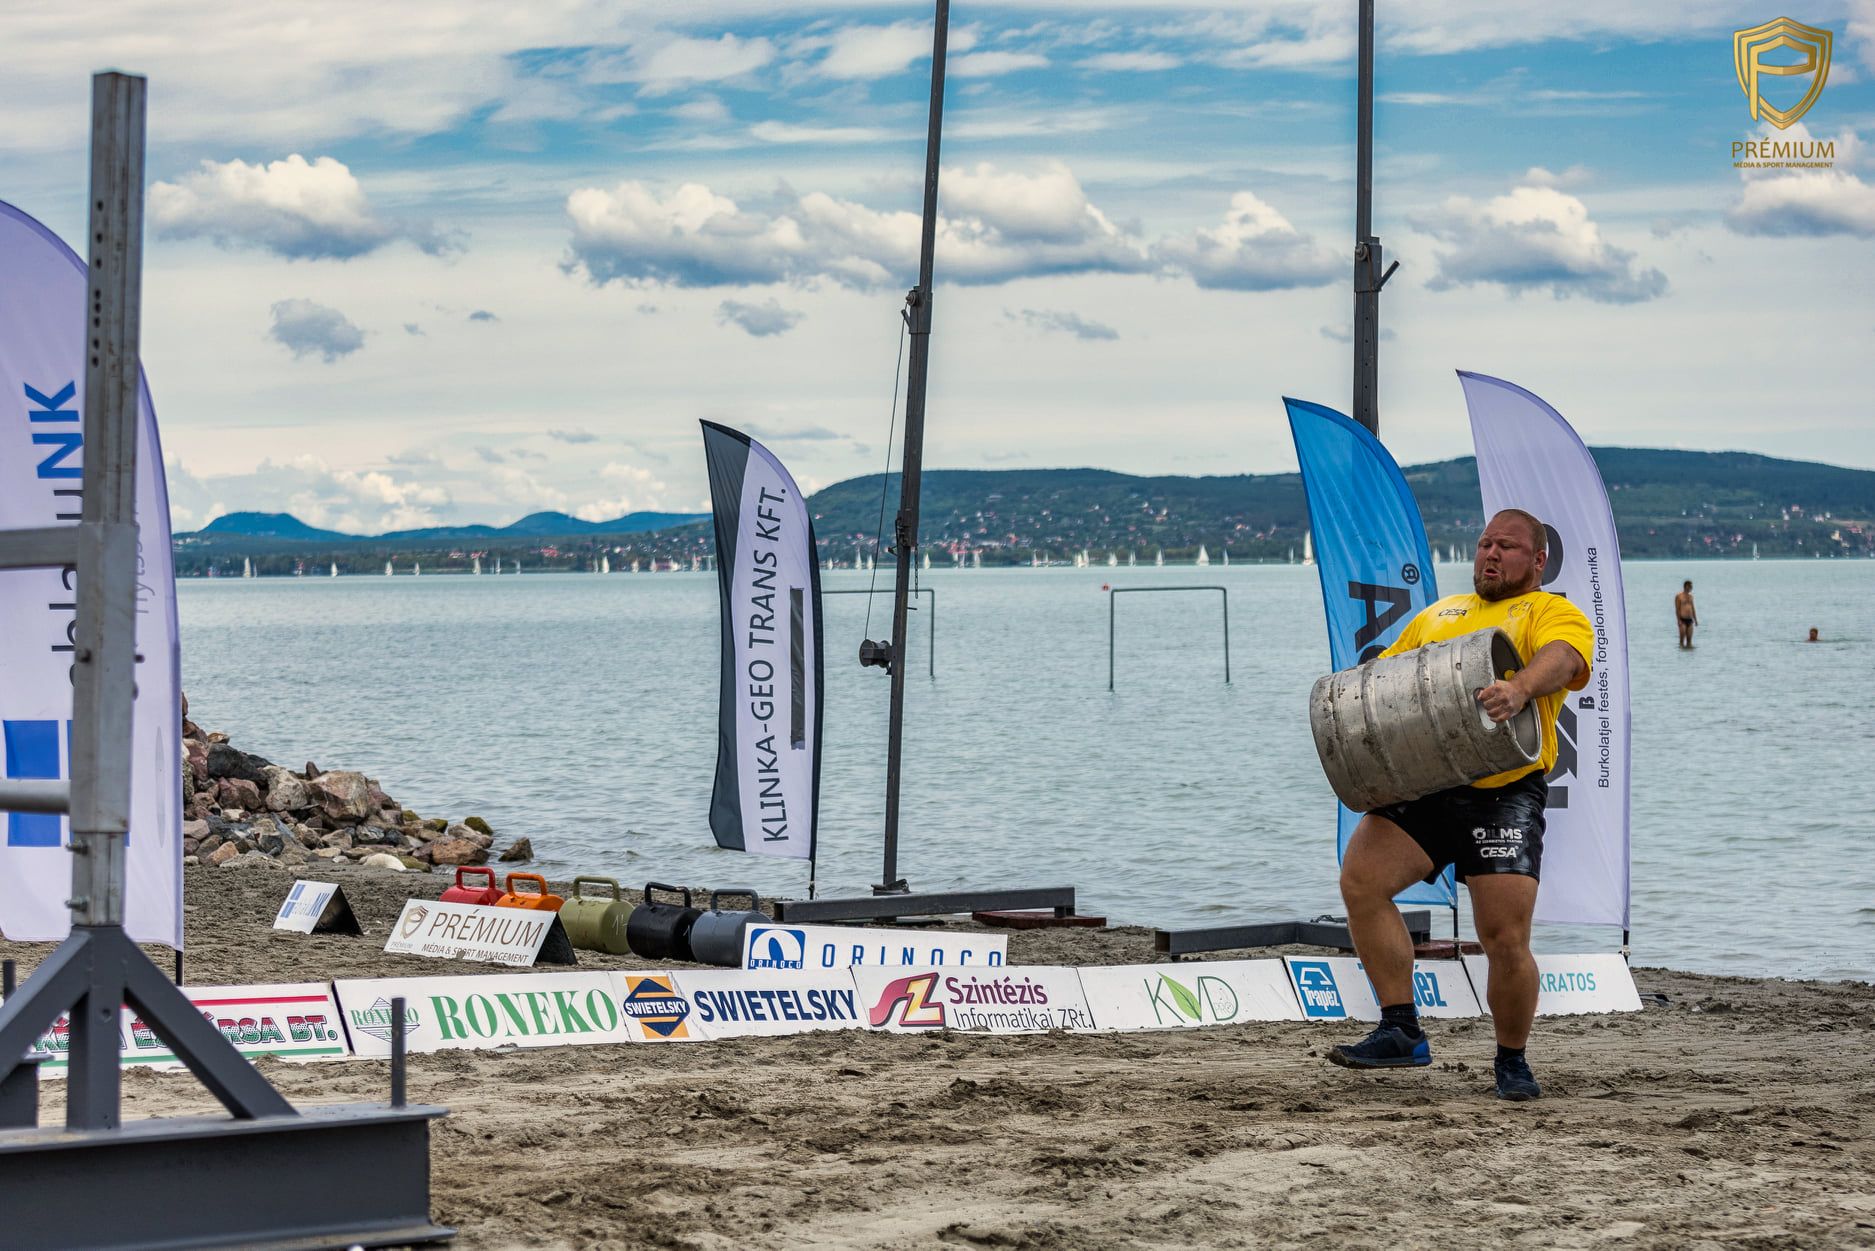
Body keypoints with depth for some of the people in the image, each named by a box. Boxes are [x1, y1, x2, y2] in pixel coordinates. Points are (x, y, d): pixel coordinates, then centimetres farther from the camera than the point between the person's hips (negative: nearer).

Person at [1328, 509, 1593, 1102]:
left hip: (1503, 792, -5)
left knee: (1507, 941, -9)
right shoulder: (1438, 614, 27)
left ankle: (1512, 1060, 15)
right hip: (1421, 783, 5)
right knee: (1361, 879, -18)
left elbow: (1562, 658, -15)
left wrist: (1520, 687, -38)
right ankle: (1401, 1031, -10)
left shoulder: (1552, 613, 7)